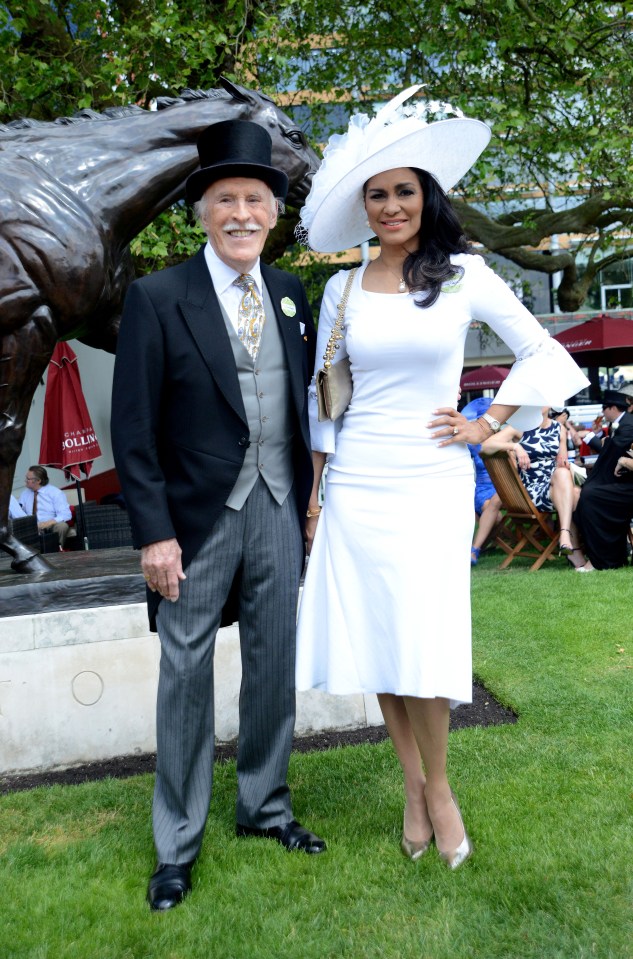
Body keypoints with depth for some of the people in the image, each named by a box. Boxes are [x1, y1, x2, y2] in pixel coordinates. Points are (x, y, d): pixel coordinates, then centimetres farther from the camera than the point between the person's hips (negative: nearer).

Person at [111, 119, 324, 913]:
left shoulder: (292, 296, 7)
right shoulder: (158, 298, -7)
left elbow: (303, 404, 11)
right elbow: (133, 430, -9)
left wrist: (309, 501, 8)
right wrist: (154, 533, -13)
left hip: (280, 511, 4)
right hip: (199, 517, -4)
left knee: (274, 668, 14)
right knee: (186, 676, 7)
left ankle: (265, 808, 36)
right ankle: (178, 843, 26)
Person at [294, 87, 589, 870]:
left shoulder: (465, 276, 2)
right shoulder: (341, 291, 7)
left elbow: (543, 356, 8)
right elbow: (323, 400, 10)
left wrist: (486, 425, 1)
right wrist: (312, 495, 8)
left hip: (434, 483, -2)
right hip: (357, 487, 2)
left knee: (425, 646, -5)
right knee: (373, 639, 6)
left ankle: (438, 784, 22)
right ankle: (412, 786, 26)